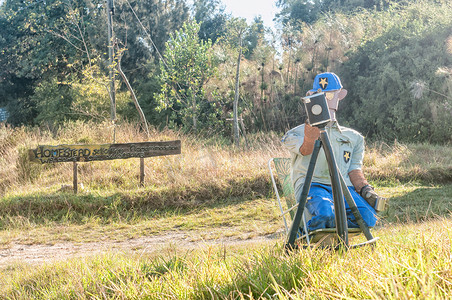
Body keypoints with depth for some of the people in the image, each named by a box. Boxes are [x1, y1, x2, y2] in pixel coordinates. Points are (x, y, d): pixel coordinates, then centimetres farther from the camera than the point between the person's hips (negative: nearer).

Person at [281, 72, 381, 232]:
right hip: (312, 185, -4)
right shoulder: (296, 133, 18)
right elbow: (306, 149, -6)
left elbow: (354, 169, 19)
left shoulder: (353, 137, 28)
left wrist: (365, 188, -3)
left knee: (368, 217, -30)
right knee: (326, 214, -41)